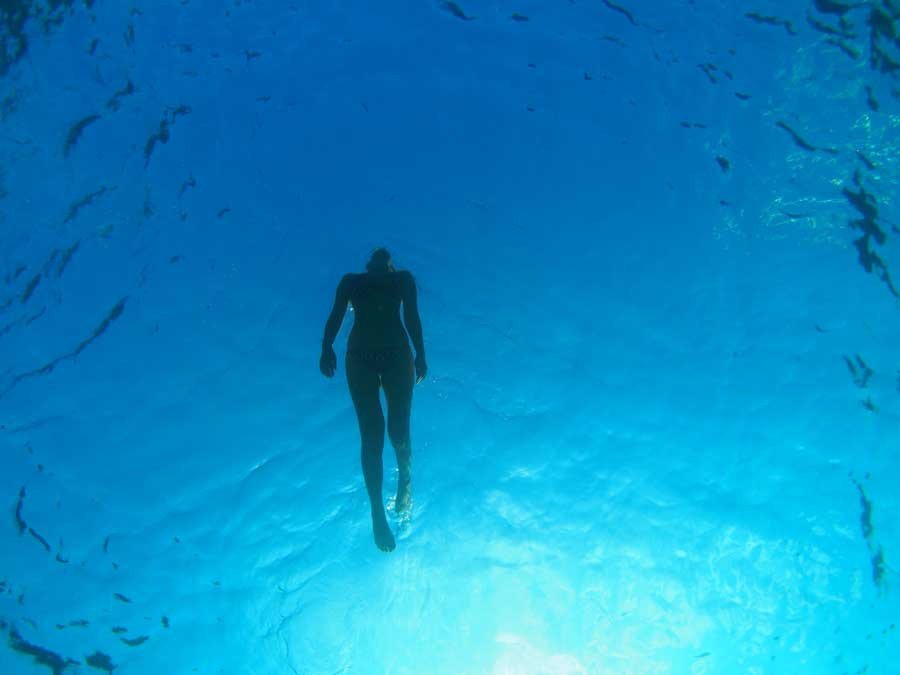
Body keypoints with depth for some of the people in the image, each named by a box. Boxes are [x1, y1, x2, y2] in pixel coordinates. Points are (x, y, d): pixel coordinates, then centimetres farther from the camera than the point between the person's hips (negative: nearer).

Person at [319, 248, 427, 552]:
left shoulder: (403, 279, 20)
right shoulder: (351, 281, 19)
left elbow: (411, 316, 11)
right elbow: (336, 315, 6)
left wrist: (420, 355, -2)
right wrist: (327, 348, -10)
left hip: (397, 355, 0)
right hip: (360, 358, 0)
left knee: (398, 430, 0)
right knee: (372, 436, -4)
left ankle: (405, 479, 31)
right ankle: (377, 512, 5)